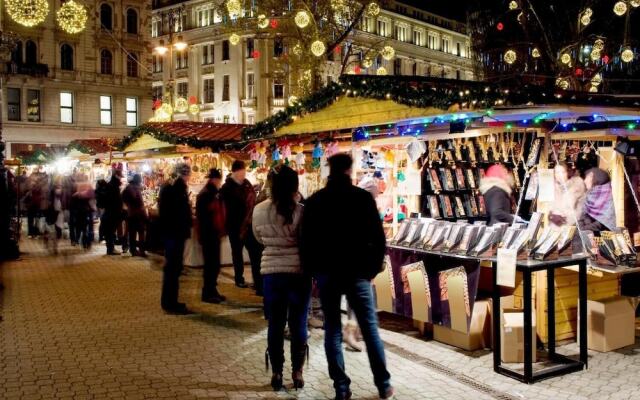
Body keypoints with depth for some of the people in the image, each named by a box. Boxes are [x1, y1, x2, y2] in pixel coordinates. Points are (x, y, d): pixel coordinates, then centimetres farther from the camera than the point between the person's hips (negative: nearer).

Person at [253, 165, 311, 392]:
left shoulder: (259, 211, -4)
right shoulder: (301, 211, -14)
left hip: (271, 272, 2)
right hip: (299, 273, -2)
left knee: (275, 325, 13)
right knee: (298, 325, 11)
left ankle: (277, 374, 20)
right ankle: (297, 373, 21)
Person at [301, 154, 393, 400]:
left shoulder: (314, 201, 3)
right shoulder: (363, 197, -4)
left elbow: (306, 239, 3)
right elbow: (378, 237, -4)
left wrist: (310, 270, 11)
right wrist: (374, 267, 6)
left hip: (326, 272, 2)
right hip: (357, 271, -1)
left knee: (332, 330, 7)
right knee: (370, 328, 7)